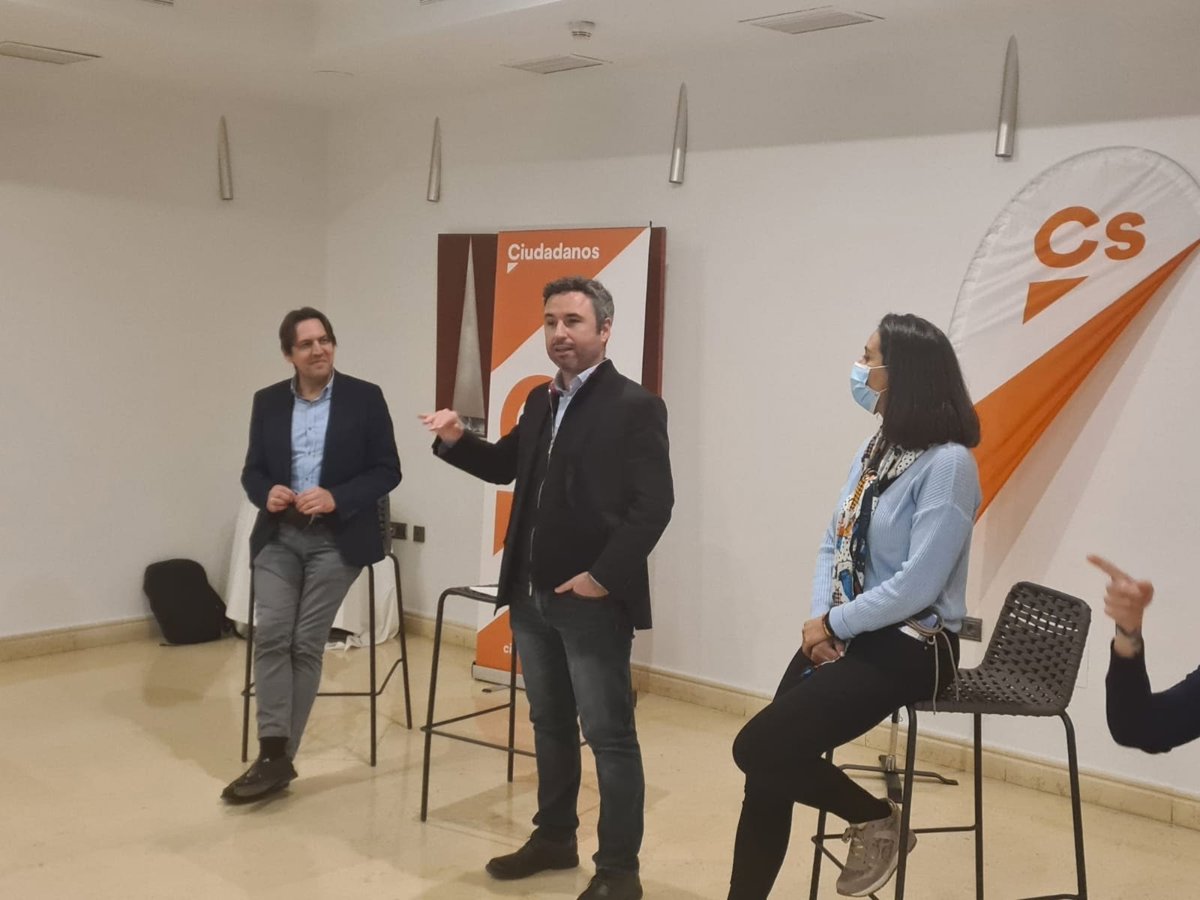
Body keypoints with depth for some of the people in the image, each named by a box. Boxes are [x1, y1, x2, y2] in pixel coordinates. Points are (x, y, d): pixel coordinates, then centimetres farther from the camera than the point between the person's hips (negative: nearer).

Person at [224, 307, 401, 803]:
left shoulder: (365, 398, -2)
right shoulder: (267, 402, 8)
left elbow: (387, 470, -4)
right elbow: (252, 470, 11)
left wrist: (336, 498, -18)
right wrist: (266, 494, -12)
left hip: (335, 539, -3)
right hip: (278, 538, 3)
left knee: (307, 644, -1)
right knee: (270, 636, -12)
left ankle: (279, 756, 9)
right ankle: (272, 754, -8)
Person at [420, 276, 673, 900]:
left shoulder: (634, 406, -11)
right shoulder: (540, 400, 12)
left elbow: (653, 505, -16)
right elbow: (507, 467, 24)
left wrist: (603, 577, -18)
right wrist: (457, 441, 6)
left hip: (593, 601, -7)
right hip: (531, 596, 8)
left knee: (610, 735, 2)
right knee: (549, 725, 19)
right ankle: (554, 837, 34)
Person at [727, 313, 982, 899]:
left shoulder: (948, 463, -17)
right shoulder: (874, 450, 11)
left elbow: (918, 585, -22)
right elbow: (833, 546, 11)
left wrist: (834, 624, -12)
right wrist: (821, 619, -7)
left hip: (908, 647, -8)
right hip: (844, 635, 8)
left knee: (760, 748, -15)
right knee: (767, 766, -2)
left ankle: (876, 819, 8)